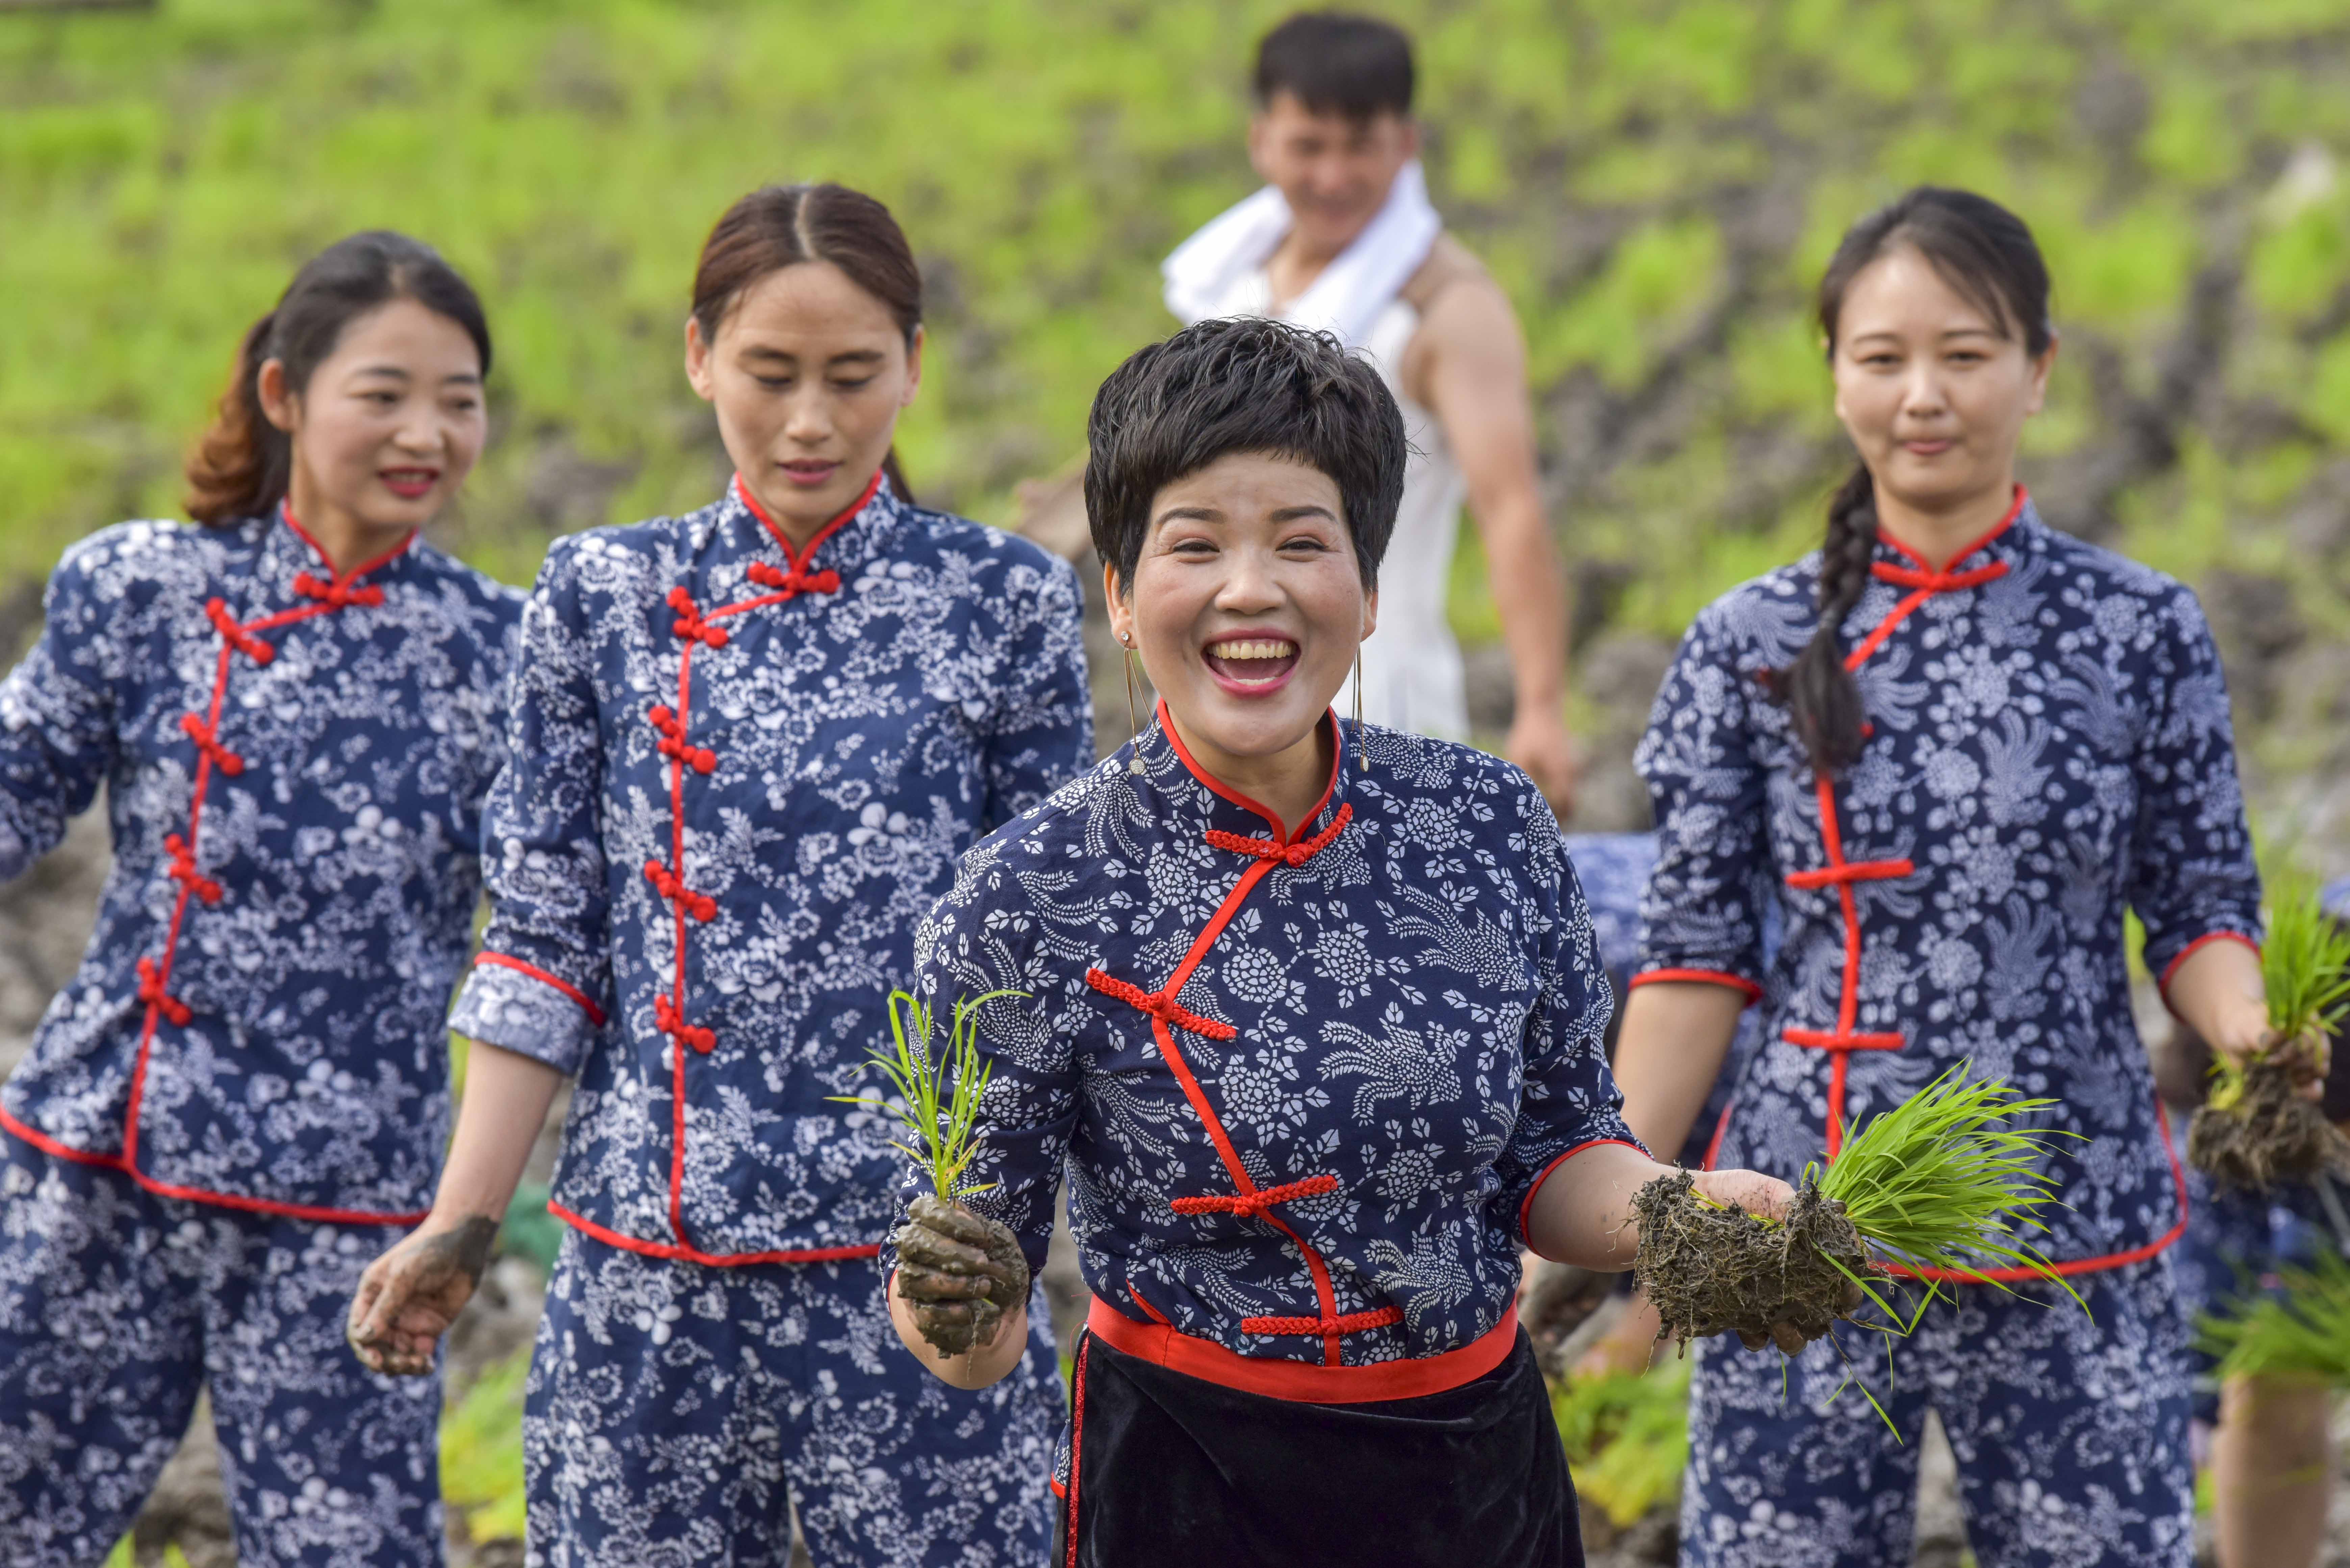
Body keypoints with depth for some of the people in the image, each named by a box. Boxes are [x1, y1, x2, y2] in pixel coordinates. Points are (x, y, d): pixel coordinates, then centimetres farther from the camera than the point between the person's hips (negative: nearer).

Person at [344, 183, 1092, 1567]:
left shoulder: (1005, 603, 1)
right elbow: (547, 941, 8)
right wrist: (463, 1223, 3)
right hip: (646, 1249, 2)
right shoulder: (606, 596, 6)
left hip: (909, 1253, -2)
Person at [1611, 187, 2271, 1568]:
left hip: (2078, 1249, 0)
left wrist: (2256, 1044, -17)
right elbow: (1700, 956, 3)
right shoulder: (1751, 649, 2)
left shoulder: (2141, 632, 2)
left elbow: (2199, 908, 4)